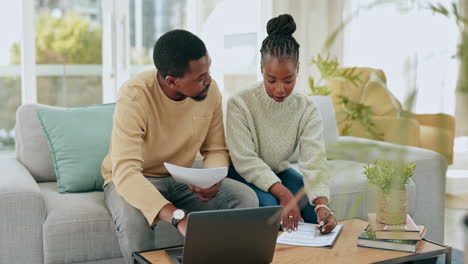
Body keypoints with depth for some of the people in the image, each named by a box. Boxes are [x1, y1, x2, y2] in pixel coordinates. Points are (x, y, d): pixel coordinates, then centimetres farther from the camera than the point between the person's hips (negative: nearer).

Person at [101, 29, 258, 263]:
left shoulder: (209, 89, -12)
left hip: (182, 180, 4)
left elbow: (216, 150, 1)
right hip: (133, 181, -4)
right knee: (133, 217, -38)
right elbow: (125, 172, -38)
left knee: (246, 198, -20)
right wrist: (178, 217, -51)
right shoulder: (134, 97, -28)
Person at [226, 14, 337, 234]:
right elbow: (245, 160, -25)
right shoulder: (240, 103, -22)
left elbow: (314, 161, -22)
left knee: (314, 206, -18)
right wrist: (283, 193, -38)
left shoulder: (307, 109, -13)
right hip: (243, 173, -4)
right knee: (268, 205, -32)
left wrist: (322, 204, -40)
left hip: (278, 172, 4)